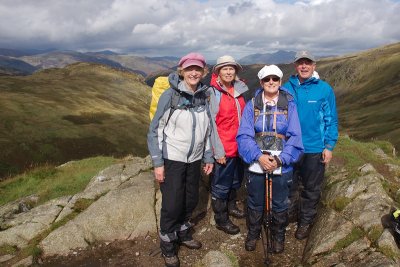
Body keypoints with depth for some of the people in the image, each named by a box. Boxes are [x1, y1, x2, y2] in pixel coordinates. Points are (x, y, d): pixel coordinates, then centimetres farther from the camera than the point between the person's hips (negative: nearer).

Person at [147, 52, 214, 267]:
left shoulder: (203, 96, 3)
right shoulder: (170, 95, -12)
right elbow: (155, 130, -9)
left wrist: (208, 157, 10)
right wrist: (157, 162, -12)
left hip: (194, 160, 5)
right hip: (172, 159, -5)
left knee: (191, 200, 13)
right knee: (172, 203, 0)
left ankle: (183, 233, 38)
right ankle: (167, 245, 22)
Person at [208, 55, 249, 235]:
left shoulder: (238, 90, 5)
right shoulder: (214, 93, -13)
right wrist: (218, 151, -16)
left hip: (239, 145, 7)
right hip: (224, 148, -7)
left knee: (236, 180, 23)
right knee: (221, 185, 8)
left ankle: (231, 206, 45)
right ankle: (221, 220, 25)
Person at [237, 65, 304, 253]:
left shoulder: (289, 105, -2)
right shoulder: (252, 105, -1)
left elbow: (295, 137, -7)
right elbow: (244, 136, -9)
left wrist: (280, 160, -18)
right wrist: (259, 156, -20)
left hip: (282, 165, 0)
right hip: (256, 163, 1)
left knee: (280, 204, 15)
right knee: (255, 203, 15)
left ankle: (279, 236, 39)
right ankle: (253, 234, 38)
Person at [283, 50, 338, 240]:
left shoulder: (324, 89, -7)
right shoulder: (286, 88, -3)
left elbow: (331, 119, -4)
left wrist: (329, 146, -8)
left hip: (315, 149, -1)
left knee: (311, 189, 13)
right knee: (289, 185, 17)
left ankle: (306, 222, 32)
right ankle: (289, 215, 40)